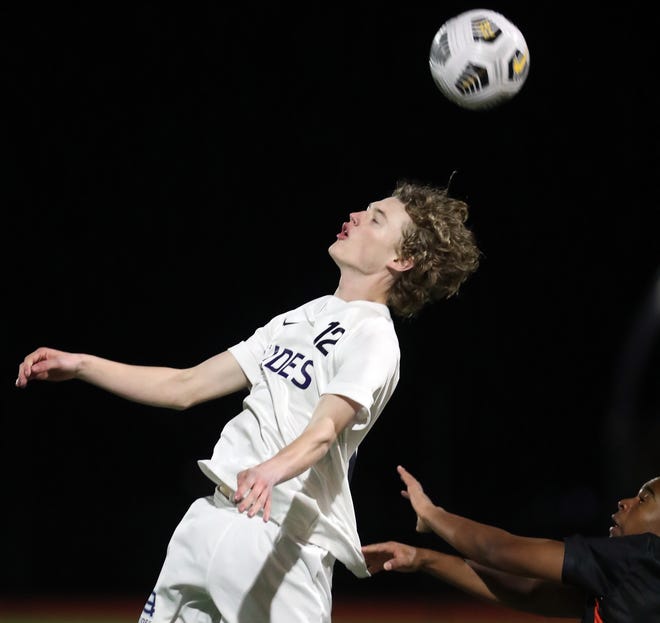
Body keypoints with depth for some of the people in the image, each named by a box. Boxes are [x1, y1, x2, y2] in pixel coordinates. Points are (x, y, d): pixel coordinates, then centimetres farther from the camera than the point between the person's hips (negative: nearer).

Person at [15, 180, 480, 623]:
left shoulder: (373, 338, -6)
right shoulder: (301, 317, 20)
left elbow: (324, 431, -24)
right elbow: (186, 387, 20)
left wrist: (272, 471, -45)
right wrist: (79, 365, 14)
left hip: (284, 537, -8)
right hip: (211, 514, 8)